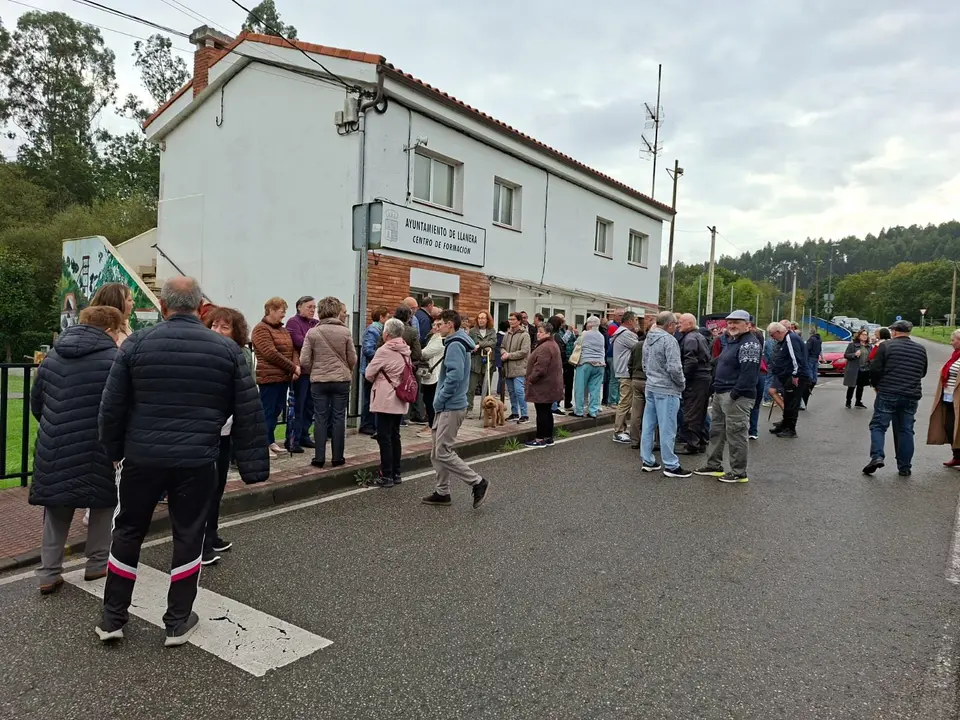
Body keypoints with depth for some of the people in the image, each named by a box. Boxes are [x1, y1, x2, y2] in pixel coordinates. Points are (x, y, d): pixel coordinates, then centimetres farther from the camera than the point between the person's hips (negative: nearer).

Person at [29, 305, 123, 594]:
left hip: (54, 449, 6)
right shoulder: (113, 359, -12)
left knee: (56, 509, 17)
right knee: (104, 502, 16)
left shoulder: (53, 355, 10)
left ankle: (49, 574, 19)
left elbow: (36, 401, 16)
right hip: (96, 449, -5)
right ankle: (97, 563, 23)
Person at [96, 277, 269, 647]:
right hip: (197, 461, -1)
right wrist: (254, 468, 3)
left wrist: (114, 450, 18)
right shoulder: (227, 349, -2)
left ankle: (112, 618, 29)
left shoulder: (137, 343, -1)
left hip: (142, 457, 1)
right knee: (188, 537, 12)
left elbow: (112, 406, 3)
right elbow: (249, 413, -2)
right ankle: (178, 622, 22)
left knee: (127, 533, 19)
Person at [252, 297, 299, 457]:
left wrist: (296, 366, -7)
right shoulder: (261, 329, -8)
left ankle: (270, 441, 23)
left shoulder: (283, 330, 19)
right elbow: (271, 353, -16)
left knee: (277, 411, 13)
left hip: (284, 377, 8)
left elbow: (293, 350, 13)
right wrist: (292, 368, -14)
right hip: (269, 377, -8)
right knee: (267, 412, -4)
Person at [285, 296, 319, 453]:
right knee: (298, 406, -3)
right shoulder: (293, 322, -4)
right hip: (301, 370, -6)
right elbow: (300, 342, -18)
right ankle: (292, 440, 3)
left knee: (310, 405, 11)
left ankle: (304, 436, 21)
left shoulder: (317, 323, 16)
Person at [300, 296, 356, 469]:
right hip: (341, 380, 0)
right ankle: (337, 457, 11)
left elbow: (304, 360, -5)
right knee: (339, 418, 7)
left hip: (319, 381, 0)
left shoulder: (312, 332, -5)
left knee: (320, 419, 7)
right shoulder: (345, 332, -5)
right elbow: (352, 359, -1)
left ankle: (319, 458, 9)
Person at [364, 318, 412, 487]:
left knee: (384, 437, -2)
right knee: (394, 436, 14)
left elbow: (368, 374, -7)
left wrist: (376, 379, 14)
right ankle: (396, 473, 19)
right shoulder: (406, 351, 7)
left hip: (386, 400, -7)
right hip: (401, 400, 7)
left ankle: (387, 476, 1)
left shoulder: (384, 350, -14)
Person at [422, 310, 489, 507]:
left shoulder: (455, 345, -15)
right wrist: (440, 401, 15)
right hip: (447, 407, 10)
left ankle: (478, 483, -1)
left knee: (443, 452, -9)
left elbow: (455, 375, -26)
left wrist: (440, 400, -17)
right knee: (437, 453, 13)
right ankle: (442, 492, 20)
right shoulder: (456, 344, 16)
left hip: (451, 407, -10)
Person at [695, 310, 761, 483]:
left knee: (736, 434, -3)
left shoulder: (750, 344, -15)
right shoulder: (732, 341, 18)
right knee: (716, 431, 17)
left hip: (737, 397, -11)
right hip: (720, 394, 11)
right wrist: (717, 388, 16)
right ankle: (713, 466, 28)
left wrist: (735, 394, -23)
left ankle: (739, 473, 7)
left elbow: (749, 373, -23)